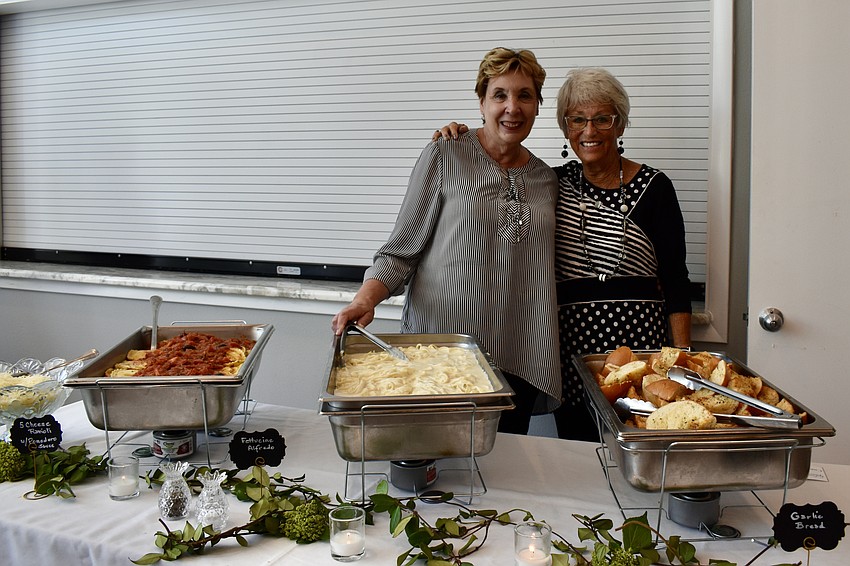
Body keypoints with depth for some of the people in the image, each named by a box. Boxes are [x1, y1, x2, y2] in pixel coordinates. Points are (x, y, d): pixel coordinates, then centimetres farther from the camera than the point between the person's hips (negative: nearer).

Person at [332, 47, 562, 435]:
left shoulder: (546, 180, 11)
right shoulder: (444, 157, -3)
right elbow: (401, 251, -3)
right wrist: (365, 300, -20)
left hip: (515, 362, 4)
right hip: (440, 350, -4)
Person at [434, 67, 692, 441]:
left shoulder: (653, 188, 0)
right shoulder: (555, 183, 9)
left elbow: (676, 282, 0)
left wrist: (682, 358, -5)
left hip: (635, 341, -3)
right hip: (569, 347, 3)